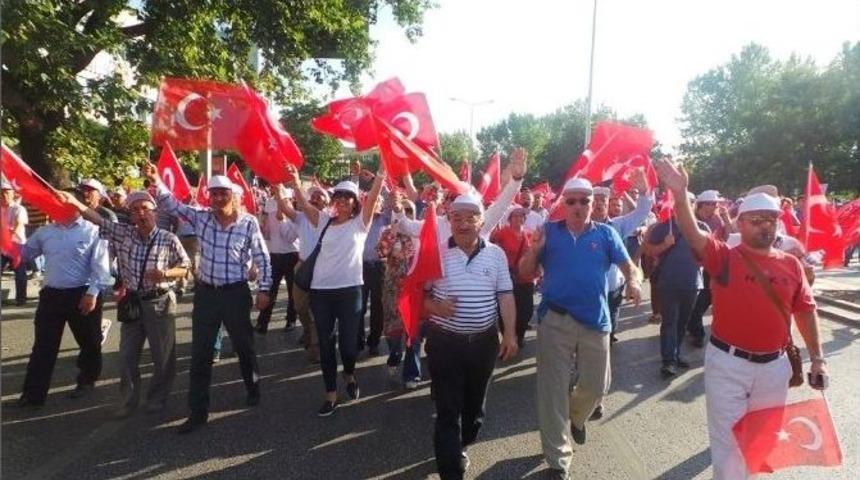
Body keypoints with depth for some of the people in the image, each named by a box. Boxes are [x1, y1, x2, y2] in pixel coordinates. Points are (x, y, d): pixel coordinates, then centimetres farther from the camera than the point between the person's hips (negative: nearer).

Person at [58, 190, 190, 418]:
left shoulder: (169, 239, -9)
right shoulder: (123, 233, 1)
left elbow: (185, 268, -4)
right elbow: (99, 219, -2)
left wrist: (165, 274, -21)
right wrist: (74, 202, -16)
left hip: (160, 302, -3)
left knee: (163, 355, 5)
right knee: (127, 355, 11)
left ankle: (157, 399, 24)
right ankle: (128, 400, 27)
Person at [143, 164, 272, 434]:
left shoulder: (248, 223, -9)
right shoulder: (200, 217, 0)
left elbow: (262, 258, -5)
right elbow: (171, 204, 0)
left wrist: (264, 290, -8)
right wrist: (155, 180, -16)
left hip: (236, 293, -3)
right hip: (205, 292, 3)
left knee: (243, 346, 14)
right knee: (200, 353, 6)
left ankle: (253, 389, 39)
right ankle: (198, 412, 16)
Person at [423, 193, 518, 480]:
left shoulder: (496, 254, 1)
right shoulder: (435, 252, -5)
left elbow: (505, 295, 2)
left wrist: (510, 333, -4)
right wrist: (434, 307, -19)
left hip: (484, 341, 3)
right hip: (445, 342, -3)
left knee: (475, 401, 19)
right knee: (447, 409, 1)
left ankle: (460, 445, 44)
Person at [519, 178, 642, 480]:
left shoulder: (606, 234, 3)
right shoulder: (549, 231, 1)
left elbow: (628, 265, 1)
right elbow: (525, 273, 1)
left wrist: (633, 281, -21)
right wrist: (534, 249, -18)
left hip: (595, 321, 2)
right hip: (554, 321, -1)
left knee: (597, 385, 15)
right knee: (553, 390, 3)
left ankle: (575, 417, 50)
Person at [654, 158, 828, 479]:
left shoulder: (791, 265, 2)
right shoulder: (724, 257, -10)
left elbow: (805, 311, 8)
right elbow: (693, 235, -27)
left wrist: (817, 358, 8)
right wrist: (680, 194, -44)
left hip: (774, 366, 4)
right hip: (728, 363, -4)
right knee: (728, 440, 6)